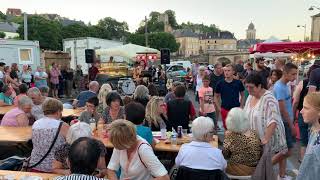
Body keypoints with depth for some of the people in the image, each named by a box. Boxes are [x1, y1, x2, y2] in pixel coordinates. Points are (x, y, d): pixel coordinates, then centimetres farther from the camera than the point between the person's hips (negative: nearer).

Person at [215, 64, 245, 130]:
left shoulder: (238, 83, -4)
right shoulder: (220, 83, -3)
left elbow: (242, 95, 9)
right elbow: (216, 96, 7)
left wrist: (241, 106, 1)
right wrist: (219, 107, 0)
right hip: (224, 110, 1)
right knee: (226, 128, 11)